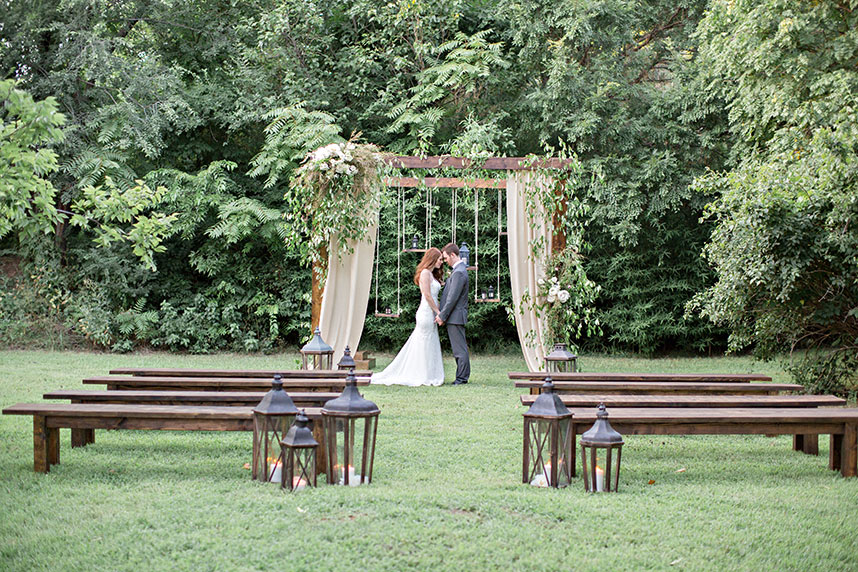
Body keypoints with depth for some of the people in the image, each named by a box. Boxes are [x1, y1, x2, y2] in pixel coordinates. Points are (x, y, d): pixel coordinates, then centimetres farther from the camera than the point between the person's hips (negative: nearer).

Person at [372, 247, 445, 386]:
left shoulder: (432, 274, 18)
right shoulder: (425, 273, -11)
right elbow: (427, 295, -16)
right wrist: (438, 312, -14)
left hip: (430, 314, 10)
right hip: (426, 313, -10)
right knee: (424, 346, -4)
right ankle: (423, 377, 1)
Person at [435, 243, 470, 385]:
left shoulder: (459, 273, -18)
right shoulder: (459, 270, 15)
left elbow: (453, 298, -20)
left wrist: (442, 316, -15)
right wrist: (442, 314, 17)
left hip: (455, 316, -10)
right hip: (455, 316, 10)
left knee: (460, 348, -5)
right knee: (459, 348, 13)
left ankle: (462, 378, -1)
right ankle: (462, 377, 17)